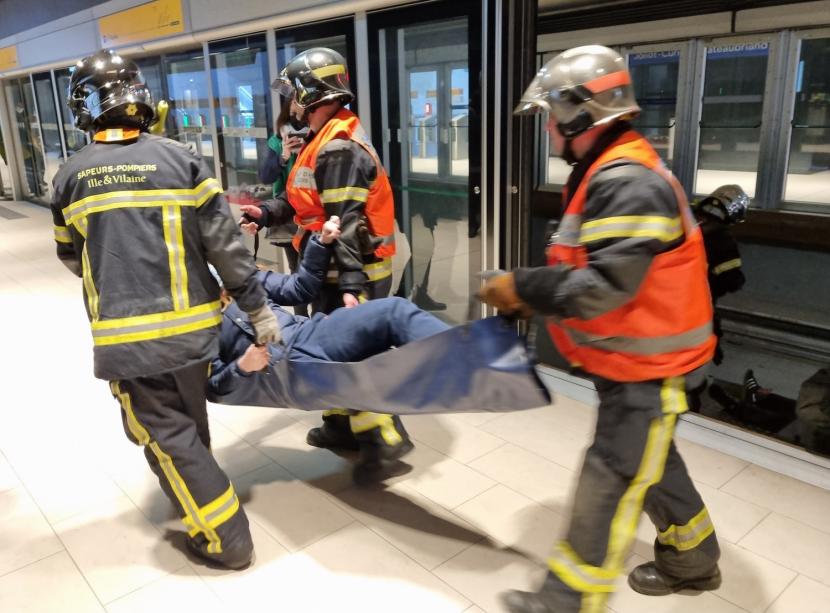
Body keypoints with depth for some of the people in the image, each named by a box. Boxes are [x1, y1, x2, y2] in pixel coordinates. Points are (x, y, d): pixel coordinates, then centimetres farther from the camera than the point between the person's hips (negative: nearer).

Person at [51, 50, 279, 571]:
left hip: (125, 334, -1)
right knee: (189, 419, 23)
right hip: (190, 323, 2)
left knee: (164, 433, 7)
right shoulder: (181, 159, -2)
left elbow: (71, 257, 16)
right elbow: (225, 245, -6)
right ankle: (194, 490, 47)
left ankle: (225, 538, 12)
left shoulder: (71, 176, 3)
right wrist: (259, 309, 1)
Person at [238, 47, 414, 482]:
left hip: (352, 272, -10)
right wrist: (267, 213, 5)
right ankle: (343, 425, 31)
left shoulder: (338, 147, -19)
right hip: (339, 270, 10)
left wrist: (351, 282, -28)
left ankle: (385, 436, 7)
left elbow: (345, 221, -26)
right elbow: (307, 199, 17)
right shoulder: (327, 140, 15)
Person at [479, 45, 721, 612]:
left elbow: (605, 286, -30)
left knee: (609, 481, 0)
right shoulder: (607, 174, 8)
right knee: (649, 462, 23)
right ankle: (692, 561, 44)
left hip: (649, 365, -10)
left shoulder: (628, 183, -25)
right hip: (629, 358, 10)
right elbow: (590, 268, 12)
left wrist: (522, 288, -21)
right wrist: (534, 293, 1)